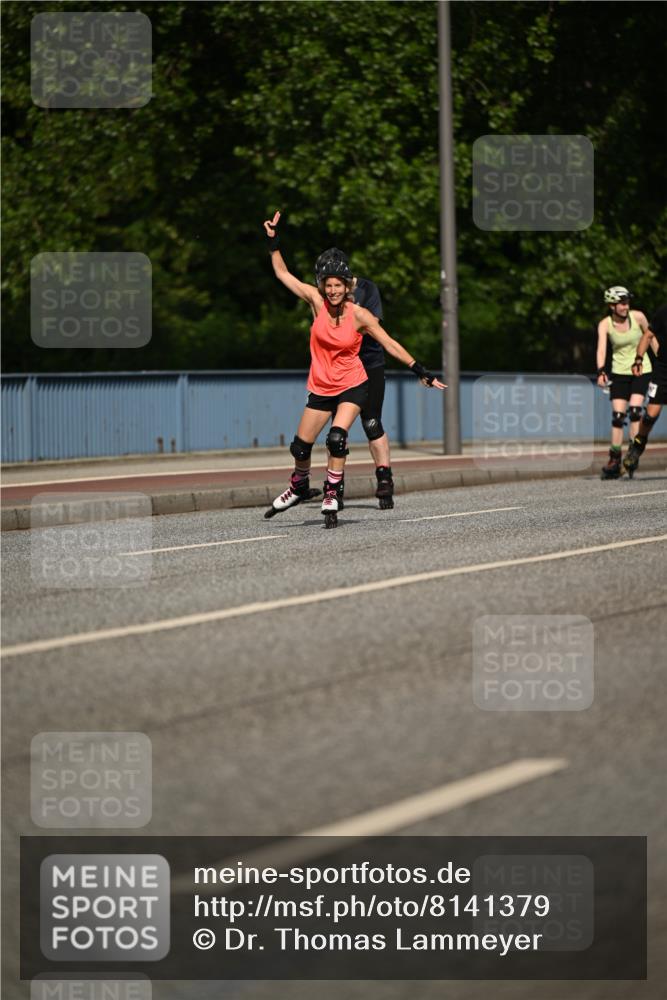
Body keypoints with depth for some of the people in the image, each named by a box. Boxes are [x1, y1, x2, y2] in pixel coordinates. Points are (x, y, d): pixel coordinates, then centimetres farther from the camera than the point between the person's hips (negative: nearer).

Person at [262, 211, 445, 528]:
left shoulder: (359, 315, -13)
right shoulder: (317, 302, -8)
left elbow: (390, 344, -7)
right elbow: (282, 273, -2)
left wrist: (421, 372, -9)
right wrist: (273, 239, -6)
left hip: (352, 386, -3)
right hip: (321, 388, 3)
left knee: (337, 437, -25)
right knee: (300, 447, 6)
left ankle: (331, 497, -13)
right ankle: (299, 487, 37)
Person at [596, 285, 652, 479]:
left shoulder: (637, 317, -9)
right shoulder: (605, 324, -11)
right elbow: (601, 349, -23)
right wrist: (601, 371, -39)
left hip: (641, 370, -1)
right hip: (619, 372, 1)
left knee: (635, 410, -18)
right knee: (617, 416, -4)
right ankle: (614, 461, 3)